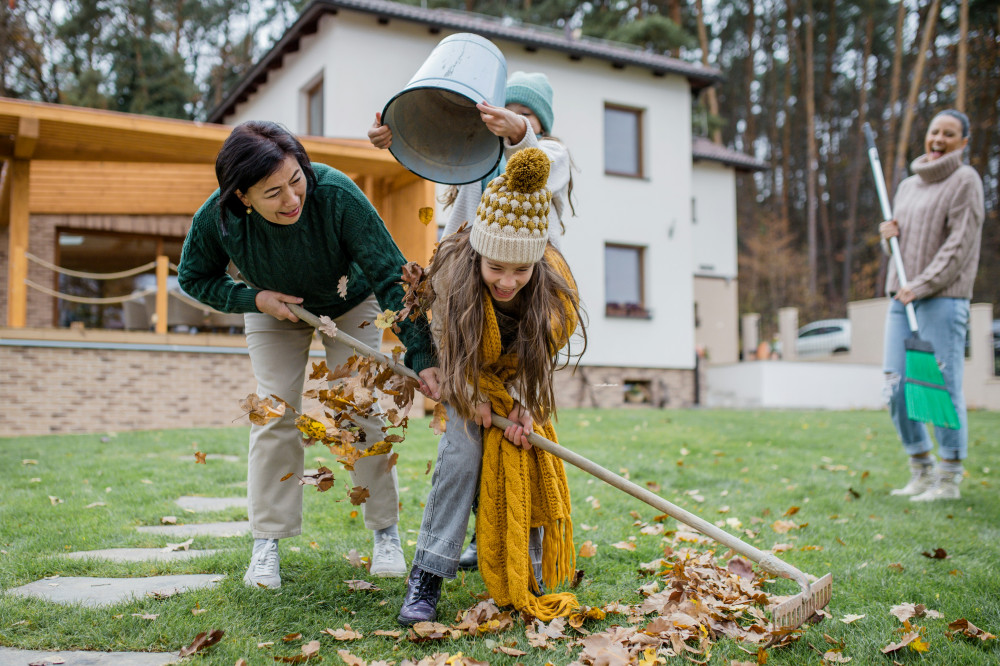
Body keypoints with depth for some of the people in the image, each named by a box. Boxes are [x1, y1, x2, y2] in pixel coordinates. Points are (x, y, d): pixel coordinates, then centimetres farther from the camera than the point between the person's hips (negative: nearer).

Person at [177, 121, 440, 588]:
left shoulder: (336, 194, -41)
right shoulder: (216, 219, -32)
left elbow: (391, 275, -38)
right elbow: (195, 278, -10)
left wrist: (421, 356, -45)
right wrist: (253, 299, -26)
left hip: (350, 304, -1)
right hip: (274, 311, 2)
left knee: (362, 412, -5)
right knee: (275, 417, -4)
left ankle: (385, 532, 11)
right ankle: (266, 541, 10)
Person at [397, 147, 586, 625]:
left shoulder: (554, 286, -32)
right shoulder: (452, 273, -36)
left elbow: (542, 355, -14)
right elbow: (446, 348, -19)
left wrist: (524, 406, -22)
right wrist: (477, 398, -24)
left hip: (518, 376, 2)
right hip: (469, 373, -2)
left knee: (525, 456, -8)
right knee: (463, 451, -20)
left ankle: (525, 573, 11)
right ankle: (426, 577, -12)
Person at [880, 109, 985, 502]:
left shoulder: (965, 181, -2)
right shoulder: (909, 186, 19)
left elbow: (960, 245, -10)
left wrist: (922, 286, -17)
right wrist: (889, 234, 3)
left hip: (943, 298, -7)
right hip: (902, 298, 7)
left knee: (943, 387, -6)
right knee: (896, 387, 4)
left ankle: (949, 479, 4)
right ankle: (922, 471, 17)